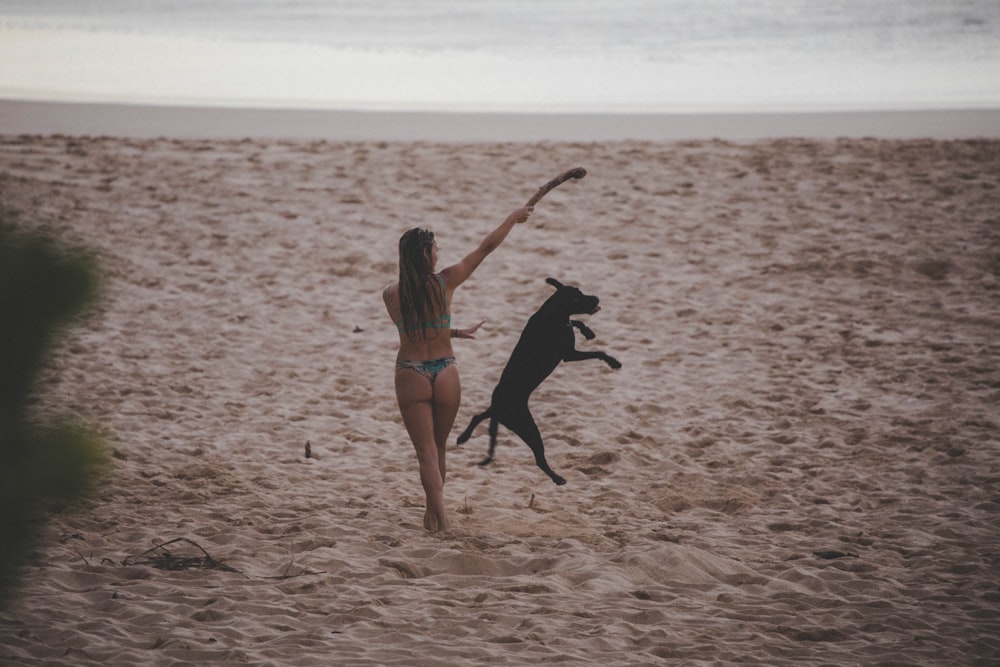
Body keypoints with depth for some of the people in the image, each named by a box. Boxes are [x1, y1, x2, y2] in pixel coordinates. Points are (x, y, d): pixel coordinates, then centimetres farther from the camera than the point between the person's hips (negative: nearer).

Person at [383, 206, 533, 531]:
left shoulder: (391, 295, -6)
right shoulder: (445, 283, -8)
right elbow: (485, 248, 3)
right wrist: (513, 218, 15)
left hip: (411, 376, -1)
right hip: (445, 374, 1)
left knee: (427, 452, 0)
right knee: (438, 448, 18)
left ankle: (438, 512, -16)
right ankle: (433, 513, 26)